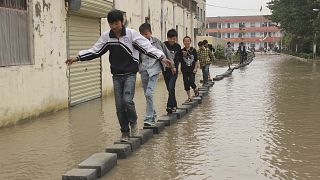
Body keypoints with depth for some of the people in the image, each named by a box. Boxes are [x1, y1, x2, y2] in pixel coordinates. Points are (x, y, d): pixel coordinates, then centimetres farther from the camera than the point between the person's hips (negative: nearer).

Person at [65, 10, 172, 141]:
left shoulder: (131, 34, -9)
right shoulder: (106, 37, 1)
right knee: (119, 105, 3)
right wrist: (78, 58, 4)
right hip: (116, 76, 3)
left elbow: (147, 47, -12)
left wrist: (161, 57, -23)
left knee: (127, 100, -19)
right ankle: (125, 132, 18)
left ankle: (133, 122, 9)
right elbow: (94, 51, 9)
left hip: (130, 74, -3)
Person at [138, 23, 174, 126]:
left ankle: (149, 118, -16)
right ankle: (153, 114, 30)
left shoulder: (156, 42, -1)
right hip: (144, 71, 4)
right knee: (147, 95, 11)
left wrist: (171, 65, 15)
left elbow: (166, 53, 10)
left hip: (154, 70, -3)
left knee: (149, 93, -18)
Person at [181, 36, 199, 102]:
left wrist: (195, 68, -4)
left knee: (191, 82, -12)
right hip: (185, 70, 1)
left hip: (192, 70, -1)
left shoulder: (193, 50, 1)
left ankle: (195, 90, 21)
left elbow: (196, 60, 6)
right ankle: (189, 97, 14)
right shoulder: (181, 51, 0)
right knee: (186, 83, 2)